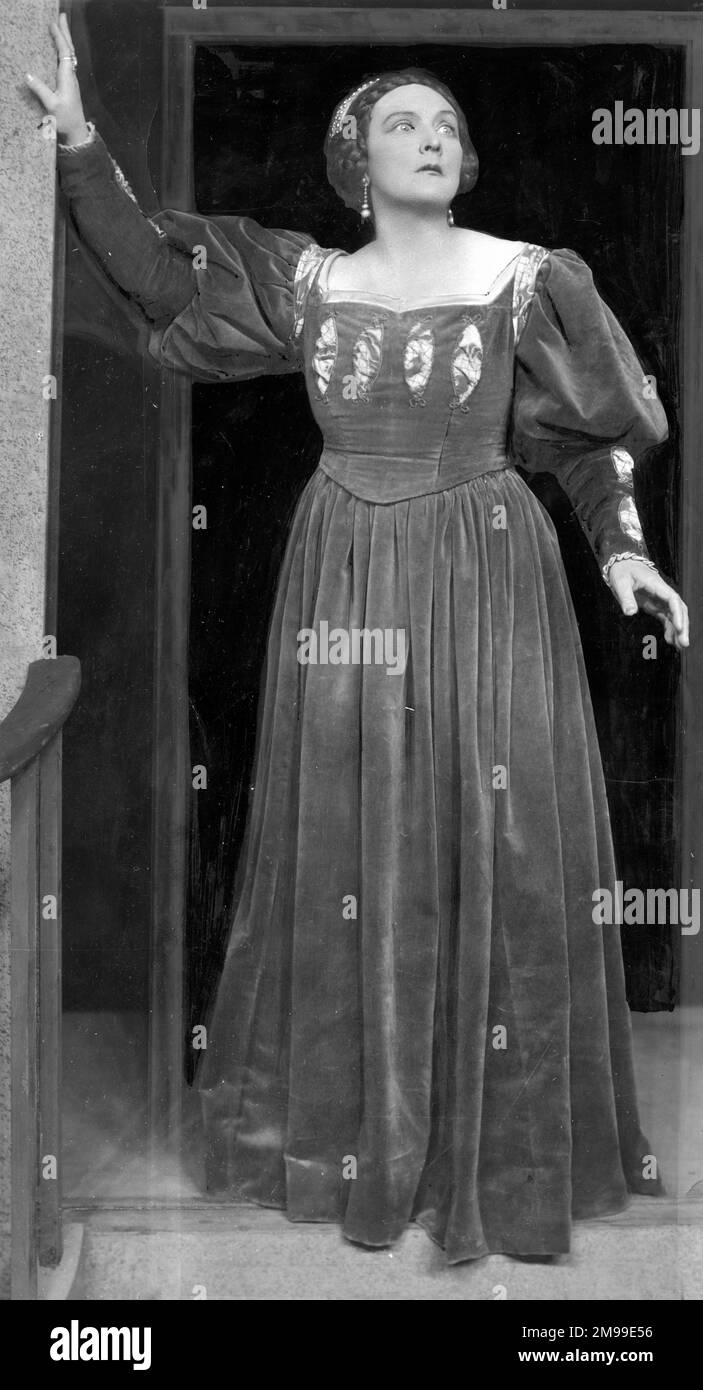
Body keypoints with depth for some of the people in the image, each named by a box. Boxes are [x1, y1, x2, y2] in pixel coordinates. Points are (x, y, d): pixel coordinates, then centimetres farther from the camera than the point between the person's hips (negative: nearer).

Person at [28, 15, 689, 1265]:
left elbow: (582, 436, 8)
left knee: (497, 854, -1)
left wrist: (620, 549, -5)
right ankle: (347, 1119, 23)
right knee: (346, 849, 7)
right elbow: (158, 273, 8)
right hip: (346, 589, 2)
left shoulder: (524, 278, 0)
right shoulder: (309, 280, 5)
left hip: (485, 586, -2)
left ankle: (502, 1140, 15)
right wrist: (74, 135, 0)